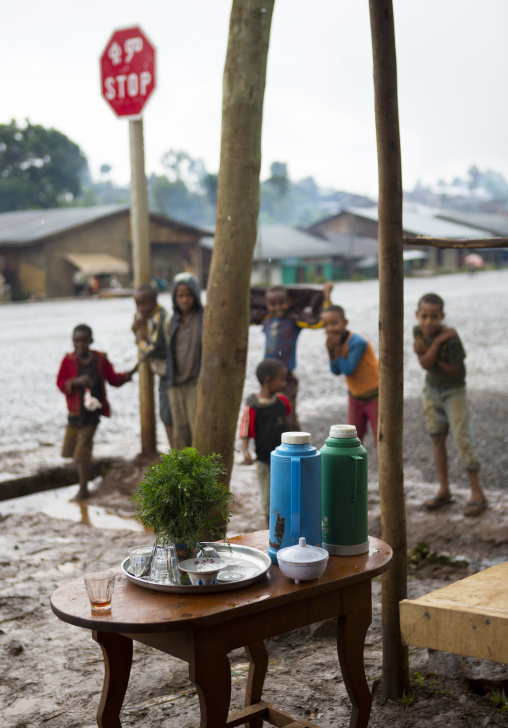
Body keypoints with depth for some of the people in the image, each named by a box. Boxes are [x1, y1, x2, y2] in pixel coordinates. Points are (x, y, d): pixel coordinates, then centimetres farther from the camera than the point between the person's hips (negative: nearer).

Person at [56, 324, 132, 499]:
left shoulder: (100, 360, -1)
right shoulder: (68, 361, -4)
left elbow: (113, 378, 7)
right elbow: (60, 383, -9)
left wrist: (125, 376, -13)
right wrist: (76, 382, -27)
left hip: (93, 411, -2)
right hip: (75, 411, 2)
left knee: (82, 453, -6)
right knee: (70, 450, 10)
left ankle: (83, 489, 4)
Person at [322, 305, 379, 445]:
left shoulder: (358, 342, -25)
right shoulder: (335, 341, -3)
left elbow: (348, 370, -26)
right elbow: (336, 371, -4)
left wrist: (337, 349, -23)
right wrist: (330, 351, -17)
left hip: (374, 396, -7)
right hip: (355, 397, 7)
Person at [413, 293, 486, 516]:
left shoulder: (451, 339, -26)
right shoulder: (419, 331, -11)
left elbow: (454, 372, -22)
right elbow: (425, 364, -19)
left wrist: (426, 351, -23)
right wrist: (437, 342, -31)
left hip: (453, 391, -6)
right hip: (432, 389, 6)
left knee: (463, 440, -11)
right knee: (437, 439, 9)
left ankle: (477, 494, -5)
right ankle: (444, 490, 18)